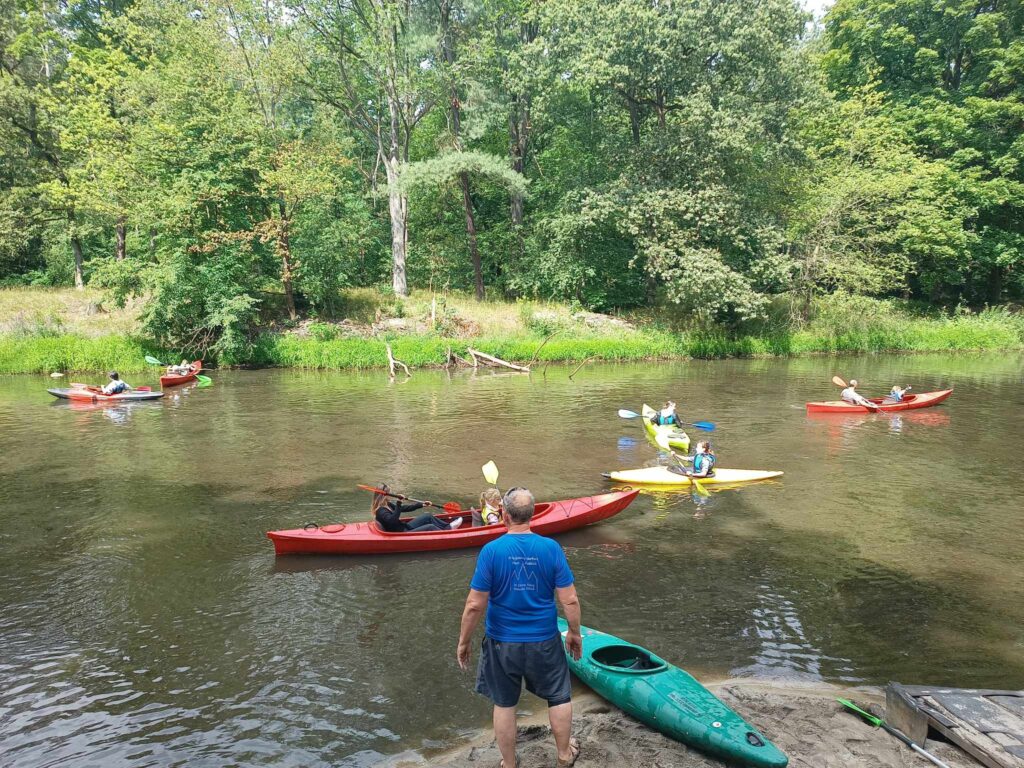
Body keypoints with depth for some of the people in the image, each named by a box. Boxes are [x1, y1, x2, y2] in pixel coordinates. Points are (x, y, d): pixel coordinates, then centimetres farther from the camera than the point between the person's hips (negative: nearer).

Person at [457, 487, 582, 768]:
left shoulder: (491, 550, -18)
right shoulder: (550, 548, -15)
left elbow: (475, 605, -15)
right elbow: (570, 600, -11)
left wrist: (463, 642, -1)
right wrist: (574, 633, 6)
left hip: (503, 643, -1)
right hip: (544, 640, 1)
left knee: (504, 704, 20)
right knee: (559, 697, 24)